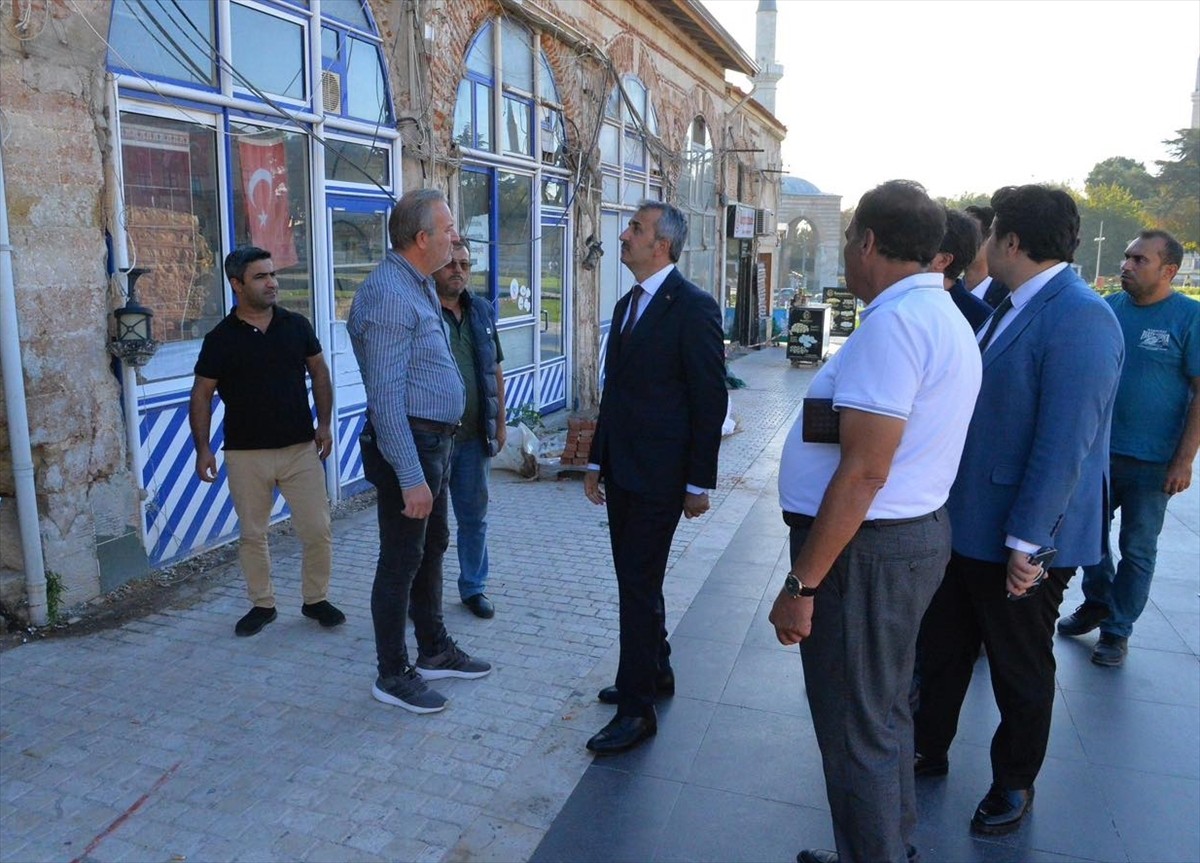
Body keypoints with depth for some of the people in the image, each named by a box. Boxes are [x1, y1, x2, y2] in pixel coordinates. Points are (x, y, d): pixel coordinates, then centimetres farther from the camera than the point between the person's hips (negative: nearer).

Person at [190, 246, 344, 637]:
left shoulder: (296, 325, 2)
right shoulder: (220, 338, -3)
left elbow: (319, 372, 10)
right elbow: (202, 395, 2)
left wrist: (324, 423, 3)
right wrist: (203, 449, -4)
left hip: (300, 448, 1)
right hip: (245, 454, -1)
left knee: (318, 530, 0)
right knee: (252, 535, 9)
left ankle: (316, 599, 19)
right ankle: (262, 604, 26)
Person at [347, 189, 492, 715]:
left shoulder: (420, 286, 12)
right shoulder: (389, 294, -20)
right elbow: (386, 397, -24)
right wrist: (411, 478, -25)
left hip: (435, 441, 10)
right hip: (408, 444, -10)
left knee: (432, 548, 20)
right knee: (401, 560, 2)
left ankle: (435, 651, 36)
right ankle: (392, 676, 19)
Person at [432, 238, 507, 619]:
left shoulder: (482, 311, 9)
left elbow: (496, 370, 15)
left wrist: (500, 422, 13)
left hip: (475, 435, 5)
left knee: (474, 515, 14)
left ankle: (473, 586, 30)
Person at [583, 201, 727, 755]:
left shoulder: (693, 308, -12)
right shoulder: (627, 305, 14)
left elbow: (710, 400, -14)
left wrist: (700, 482, -14)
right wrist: (597, 461, 17)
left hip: (660, 475, -9)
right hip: (622, 470, 9)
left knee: (639, 584, -3)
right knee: (634, 579, 17)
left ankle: (636, 707, 10)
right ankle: (656, 673, 35)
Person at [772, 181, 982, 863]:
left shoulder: (894, 322, -20)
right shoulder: (945, 316, 12)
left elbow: (863, 473, -25)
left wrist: (803, 583, -20)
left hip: (868, 548, -11)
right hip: (919, 531, 11)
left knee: (857, 729, 5)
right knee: (886, 709, 24)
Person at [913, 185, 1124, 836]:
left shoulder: (1081, 319, -21)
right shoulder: (1010, 308, 8)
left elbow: (1064, 446, -25)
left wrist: (1027, 541, -23)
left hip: (1021, 540, -8)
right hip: (964, 523, 8)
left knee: (1021, 670, 14)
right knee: (940, 648, 20)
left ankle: (1014, 785, 36)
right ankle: (927, 752, 40)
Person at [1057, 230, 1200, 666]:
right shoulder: (1109, 307, 1)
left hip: (1151, 462, -4)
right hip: (1098, 450, 4)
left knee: (1137, 549, 9)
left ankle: (1117, 629, 23)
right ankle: (1097, 603, 37)